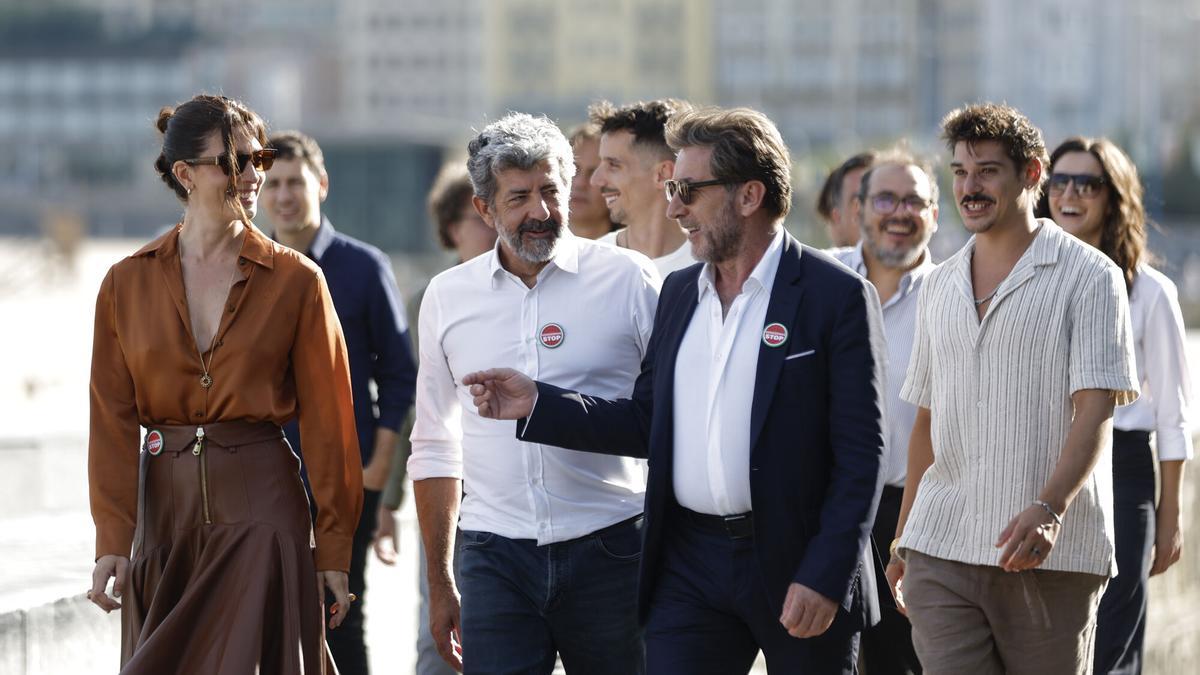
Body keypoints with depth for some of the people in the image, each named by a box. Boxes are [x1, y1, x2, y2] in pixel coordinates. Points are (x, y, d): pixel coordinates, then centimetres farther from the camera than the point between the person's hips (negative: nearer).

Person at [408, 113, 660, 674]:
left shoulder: (628, 279, 0)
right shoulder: (447, 296, 9)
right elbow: (435, 448, 16)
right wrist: (439, 584, 14)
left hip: (609, 549, -2)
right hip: (495, 558, 2)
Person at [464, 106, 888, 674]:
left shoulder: (836, 296, -8)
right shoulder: (679, 292, 12)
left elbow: (860, 455, -11)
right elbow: (648, 424, 15)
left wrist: (825, 577, -18)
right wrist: (537, 405, 4)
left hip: (798, 562, -5)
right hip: (689, 563, 5)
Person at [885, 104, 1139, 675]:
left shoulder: (1088, 277, -2)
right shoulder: (940, 287, 16)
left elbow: (1095, 411, -11)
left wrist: (1049, 509, -25)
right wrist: (902, 538, 21)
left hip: (1051, 555, -4)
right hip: (939, 548, 4)